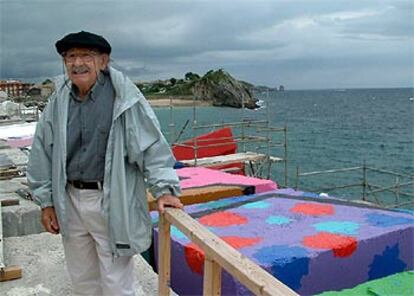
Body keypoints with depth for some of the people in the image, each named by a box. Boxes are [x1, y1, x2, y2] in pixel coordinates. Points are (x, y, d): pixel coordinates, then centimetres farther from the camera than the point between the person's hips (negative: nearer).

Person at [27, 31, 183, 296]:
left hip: (111, 203, -5)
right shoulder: (59, 101, 3)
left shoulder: (124, 98, -12)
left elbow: (151, 144, -10)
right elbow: (42, 152, 10)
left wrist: (164, 187, -15)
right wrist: (46, 201, 10)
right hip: (70, 202, 5)